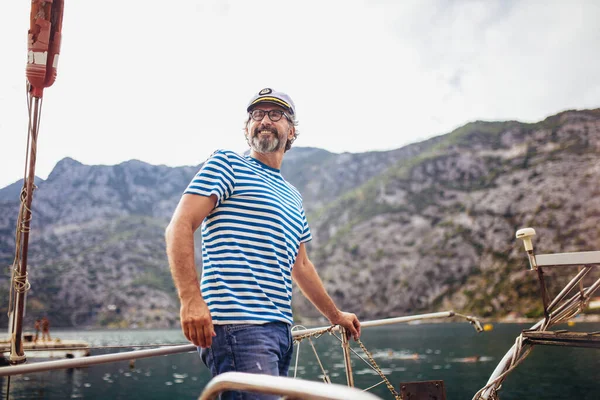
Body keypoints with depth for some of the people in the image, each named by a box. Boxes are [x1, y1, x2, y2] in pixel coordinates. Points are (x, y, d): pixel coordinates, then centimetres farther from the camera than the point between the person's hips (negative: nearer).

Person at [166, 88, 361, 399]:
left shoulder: (293, 197, 25)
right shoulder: (227, 164, 4)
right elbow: (179, 228, -7)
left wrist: (335, 315, 37)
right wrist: (191, 299, -20)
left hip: (280, 329, 8)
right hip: (238, 325, -8)